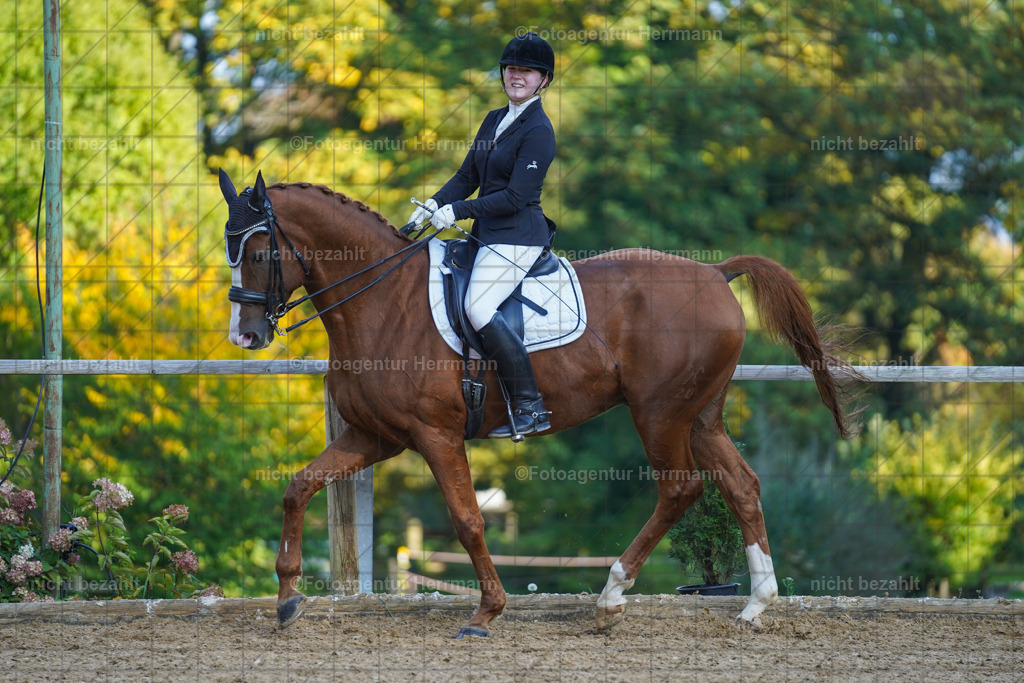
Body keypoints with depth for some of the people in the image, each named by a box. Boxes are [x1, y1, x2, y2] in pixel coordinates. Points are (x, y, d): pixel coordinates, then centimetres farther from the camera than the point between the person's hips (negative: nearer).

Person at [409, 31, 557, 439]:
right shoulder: (494, 121, 15)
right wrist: (434, 205, 0)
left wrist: (458, 211, -17)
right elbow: (467, 177, 16)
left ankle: (530, 408, -22)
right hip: (488, 235, 10)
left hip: (517, 235, -10)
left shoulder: (538, 131, -12)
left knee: (478, 307, -24)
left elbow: (515, 196, -17)